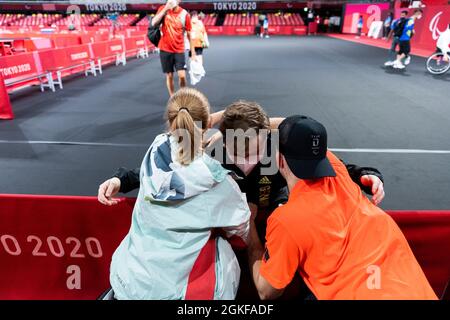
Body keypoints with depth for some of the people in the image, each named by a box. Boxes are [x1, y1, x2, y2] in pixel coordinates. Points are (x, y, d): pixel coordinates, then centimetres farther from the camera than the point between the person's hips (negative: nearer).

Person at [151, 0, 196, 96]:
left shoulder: (184, 14, -4)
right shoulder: (163, 9, 0)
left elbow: (189, 35, 1)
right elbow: (153, 23, -14)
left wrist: (193, 53, 0)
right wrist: (165, 9, -20)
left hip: (179, 50, -1)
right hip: (165, 50, 1)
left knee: (182, 76, -10)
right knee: (169, 76, 6)